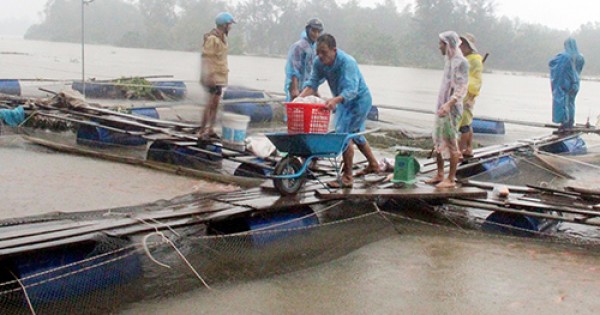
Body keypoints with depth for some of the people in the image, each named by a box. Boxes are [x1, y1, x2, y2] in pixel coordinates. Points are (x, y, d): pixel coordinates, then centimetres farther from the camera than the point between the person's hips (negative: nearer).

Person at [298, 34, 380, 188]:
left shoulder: (347, 62, -35)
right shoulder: (319, 62, -14)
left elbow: (351, 90, -45)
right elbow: (313, 83, -16)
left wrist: (335, 100, -63)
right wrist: (300, 97, -35)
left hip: (358, 100, -8)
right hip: (342, 100, 8)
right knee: (355, 134, 21)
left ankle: (347, 177, -9)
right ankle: (373, 165, 40)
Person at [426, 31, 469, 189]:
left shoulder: (461, 62, -12)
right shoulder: (448, 60, 14)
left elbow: (462, 88, -19)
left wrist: (449, 104, -30)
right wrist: (441, 105, 17)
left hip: (452, 109, -9)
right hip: (442, 107, 9)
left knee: (451, 143, -4)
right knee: (438, 142, 13)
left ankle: (451, 179, 3)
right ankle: (439, 174, 23)